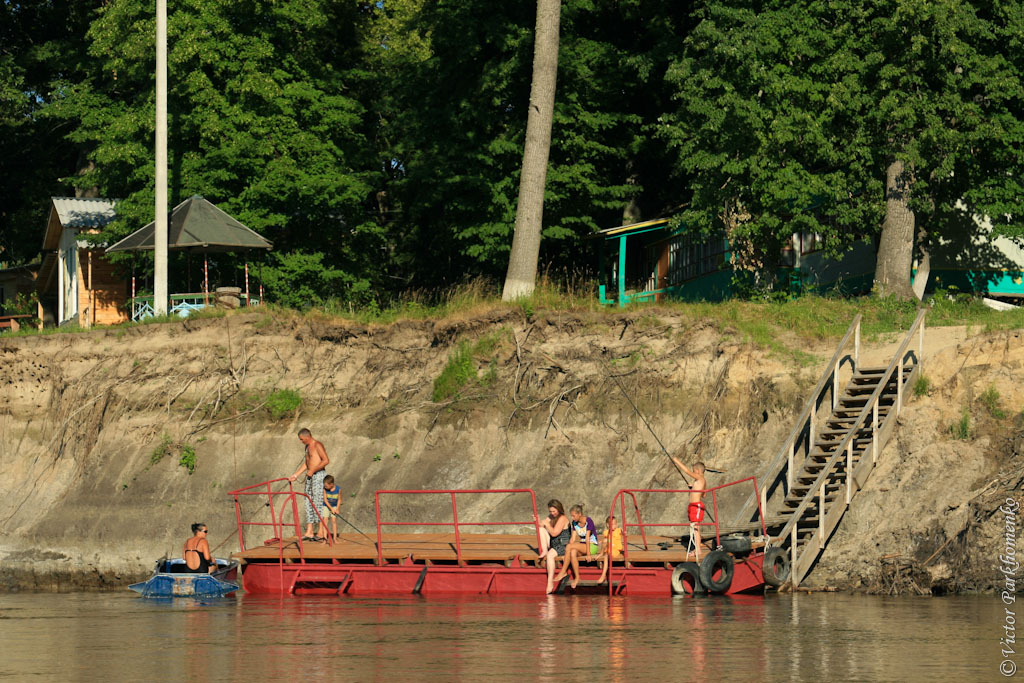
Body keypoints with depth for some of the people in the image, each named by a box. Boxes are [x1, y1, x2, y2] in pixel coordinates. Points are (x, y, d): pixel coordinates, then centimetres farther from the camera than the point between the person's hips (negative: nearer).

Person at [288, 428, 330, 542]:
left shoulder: (317, 445, -11)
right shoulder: (307, 447, 18)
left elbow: (326, 460, -19)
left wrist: (312, 471, -17)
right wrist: (296, 475, 24)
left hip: (319, 476, -9)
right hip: (310, 477, 9)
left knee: (318, 503, -10)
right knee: (308, 503, 6)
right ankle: (309, 532, 7)